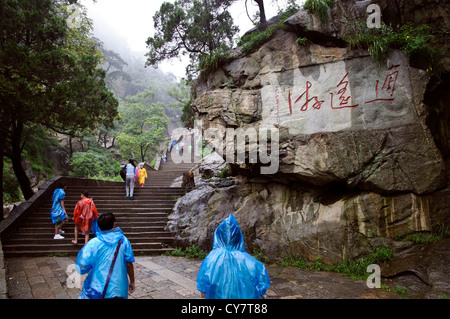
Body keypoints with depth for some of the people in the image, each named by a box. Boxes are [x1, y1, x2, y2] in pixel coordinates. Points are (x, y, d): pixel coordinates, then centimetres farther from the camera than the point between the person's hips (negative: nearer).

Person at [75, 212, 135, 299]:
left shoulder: (93, 243, -10)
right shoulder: (123, 241, -6)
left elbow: (82, 267, -13)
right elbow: (129, 264, -4)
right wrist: (132, 281, 8)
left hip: (97, 289, -1)